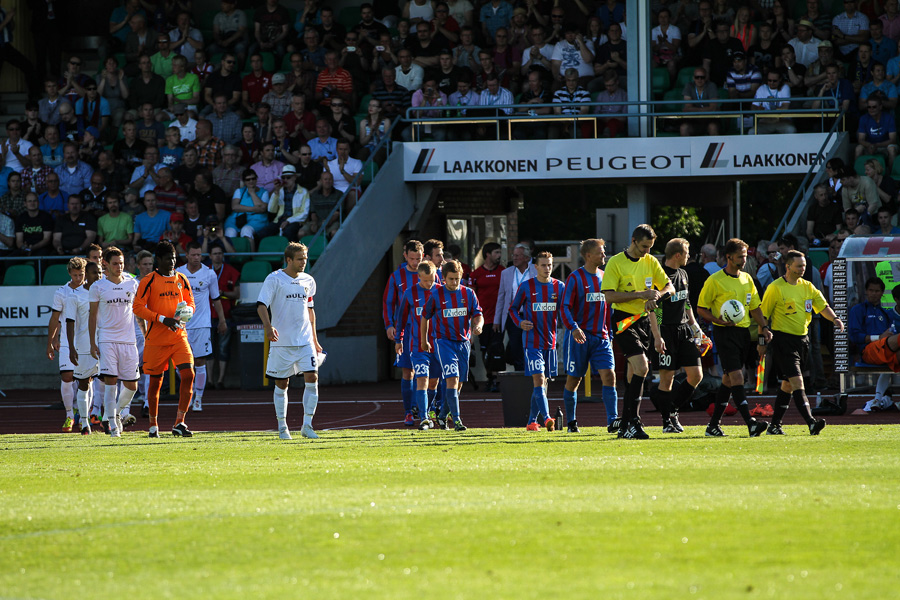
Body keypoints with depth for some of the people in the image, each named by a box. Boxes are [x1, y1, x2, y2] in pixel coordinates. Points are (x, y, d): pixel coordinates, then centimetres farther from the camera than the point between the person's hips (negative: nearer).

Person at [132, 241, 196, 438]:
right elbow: (138, 307, -7)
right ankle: (153, 425, 20)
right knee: (155, 381, 4)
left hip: (178, 337, 3)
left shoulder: (181, 280, 9)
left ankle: (179, 422, -11)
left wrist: (186, 311, -6)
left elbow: (191, 303, 18)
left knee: (188, 374, -14)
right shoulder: (149, 281, -4)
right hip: (156, 339, -3)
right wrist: (162, 319, -17)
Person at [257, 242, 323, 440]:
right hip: (282, 341, -4)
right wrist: (268, 326, -30)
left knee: (312, 378, -10)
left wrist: (314, 340, 21)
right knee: (281, 384, 3)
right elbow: (261, 305, -12)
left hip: (305, 340, 4)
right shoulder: (274, 279, -6)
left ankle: (307, 425, -4)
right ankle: (282, 426, 15)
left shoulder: (308, 281, 11)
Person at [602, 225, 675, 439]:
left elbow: (669, 287, 12)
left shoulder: (650, 262, 9)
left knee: (635, 373, 8)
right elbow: (609, 295, -15)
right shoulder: (616, 263, -8)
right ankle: (633, 422, -19)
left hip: (643, 320, 7)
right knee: (641, 367, -20)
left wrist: (655, 295, -10)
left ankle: (625, 426, 15)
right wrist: (640, 294, -19)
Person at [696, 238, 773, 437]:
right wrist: (720, 321, -19)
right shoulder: (715, 281, -7)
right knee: (736, 377, -15)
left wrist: (764, 327, 7)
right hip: (724, 332, -7)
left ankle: (713, 425, 16)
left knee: (729, 379, 9)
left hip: (743, 331, 7)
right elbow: (701, 308, -4)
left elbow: (754, 307, 20)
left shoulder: (747, 279, 13)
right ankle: (750, 423, -24)